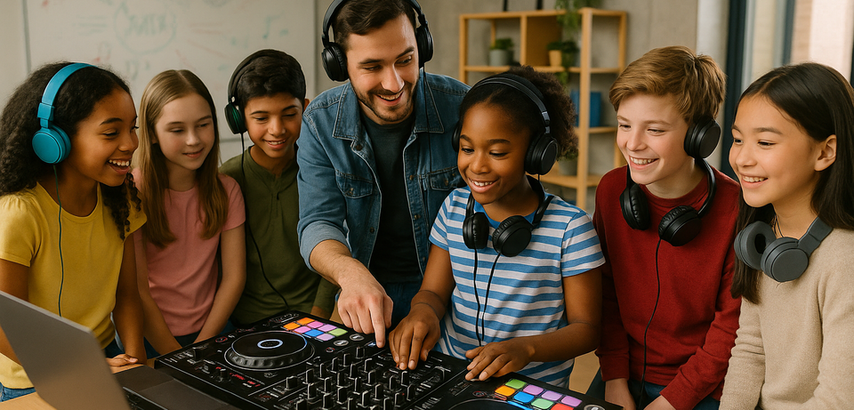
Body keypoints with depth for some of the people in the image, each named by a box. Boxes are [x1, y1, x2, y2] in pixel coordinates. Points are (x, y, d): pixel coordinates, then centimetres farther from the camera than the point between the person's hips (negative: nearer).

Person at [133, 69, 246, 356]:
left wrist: (202, 347, -7)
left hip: (211, 331, 3)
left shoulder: (226, 190, 2)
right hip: (149, 337, -2)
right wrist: (176, 357, -13)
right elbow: (137, 291, -9)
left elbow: (234, 276, 1)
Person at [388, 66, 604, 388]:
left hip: (535, 386, -3)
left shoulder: (570, 227, -8)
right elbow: (434, 290, 10)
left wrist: (525, 347, -23)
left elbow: (586, 327, -5)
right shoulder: (454, 208, 6)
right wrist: (423, 311, -13)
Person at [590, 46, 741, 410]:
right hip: (623, 377, 4)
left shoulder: (737, 211, -19)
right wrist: (614, 379, -4)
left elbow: (732, 327, -13)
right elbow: (606, 290, 2)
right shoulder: (611, 190, -6)